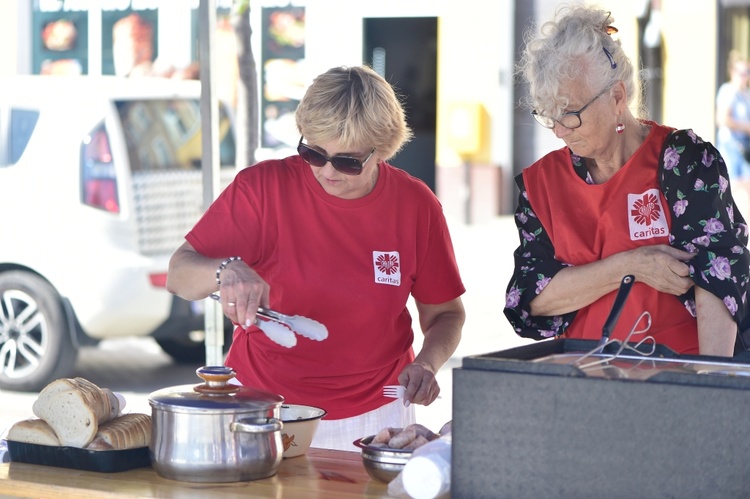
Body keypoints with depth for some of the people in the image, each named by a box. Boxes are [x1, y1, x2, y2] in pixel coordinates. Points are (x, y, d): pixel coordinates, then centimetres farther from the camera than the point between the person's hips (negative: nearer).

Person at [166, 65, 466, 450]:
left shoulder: (415, 205, -2)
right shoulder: (263, 188, -8)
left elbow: (445, 313, 9)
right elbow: (178, 275, -8)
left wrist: (428, 363, -11)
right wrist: (225, 271, -29)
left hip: (373, 417, 1)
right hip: (261, 407, -1)